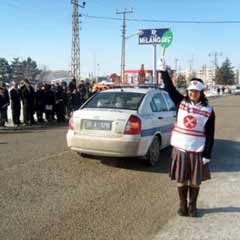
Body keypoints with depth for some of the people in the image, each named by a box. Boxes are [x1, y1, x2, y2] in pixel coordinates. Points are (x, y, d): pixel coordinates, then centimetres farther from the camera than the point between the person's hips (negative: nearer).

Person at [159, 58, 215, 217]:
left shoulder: (208, 110, -4)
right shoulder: (181, 102, 1)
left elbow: (210, 135, -4)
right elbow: (170, 88, -4)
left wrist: (207, 155, -8)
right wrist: (164, 70, -11)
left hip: (197, 152, -1)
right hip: (180, 149, 1)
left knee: (195, 182, 10)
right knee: (181, 181, 10)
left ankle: (193, 206, 29)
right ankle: (183, 206, 27)